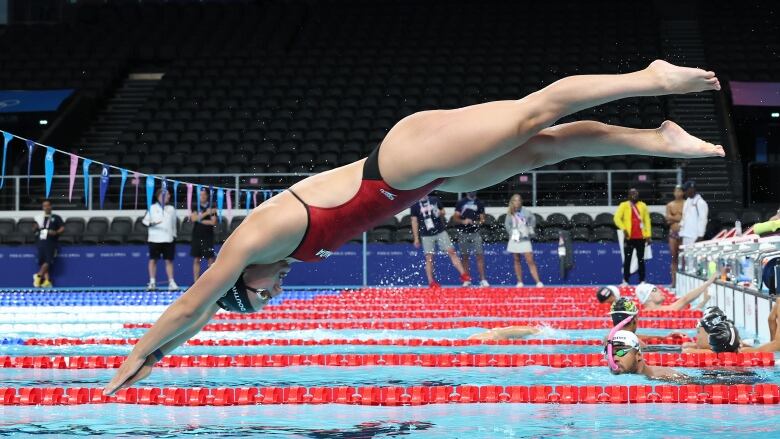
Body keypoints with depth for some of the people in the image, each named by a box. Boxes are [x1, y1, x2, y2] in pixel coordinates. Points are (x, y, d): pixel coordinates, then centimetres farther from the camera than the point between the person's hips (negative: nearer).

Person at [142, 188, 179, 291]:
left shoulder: (172, 209, 11)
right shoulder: (152, 208, 3)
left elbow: (174, 224, 15)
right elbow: (145, 220, 3)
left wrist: (174, 235, 11)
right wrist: (151, 223, -16)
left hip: (168, 239, 2)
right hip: (154, 239, -2)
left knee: (169, 260, 0)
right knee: (153, 260, 1)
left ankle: (171, 282, 0)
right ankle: (152, 282, 6)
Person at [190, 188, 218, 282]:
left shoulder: (212, 207, 0)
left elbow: (213, 222, -8)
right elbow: (194, 218, -9)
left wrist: (200, 220, -7)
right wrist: (206, 213, -15)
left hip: (208, 237, -2)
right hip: (196, 237, 2)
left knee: (210, 260, -3)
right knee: (196, 260, 4)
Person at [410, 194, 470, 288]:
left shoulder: (435, 200, 5)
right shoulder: (415, 205, 0)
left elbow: (443, 212, 17)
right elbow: (414, 222, 2)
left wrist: (440, 213, -9)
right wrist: (416, 238, 0)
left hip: (440, 231, 1)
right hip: (426, 235, -1)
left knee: (451, 251, -6)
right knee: (429, 258, -2)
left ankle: (463, 275, -6)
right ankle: (431, 282, 6)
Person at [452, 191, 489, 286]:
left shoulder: (479, 203, 7)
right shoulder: (461, 202, 5)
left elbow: (482, 220, 6)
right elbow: (455, 218, 2)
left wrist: (475, 222, -14)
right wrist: (463, 221, -17)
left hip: (475, 233, 0)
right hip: (463, 233, 0)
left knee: (480, 255, -9)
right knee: (464, 257, 4)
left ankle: (483, 280, -10)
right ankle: (466, 280, 10)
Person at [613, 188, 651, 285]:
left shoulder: (643, 205, 9)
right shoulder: (624, 205, 3)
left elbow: (647, 220, 7)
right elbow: (617, 218, -6)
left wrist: (648, 235, 1)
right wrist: (623, 229, -18)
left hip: (641, 237, 2)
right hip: (629, 237, -2)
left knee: (641, 259, 6)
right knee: (627, 259, 1)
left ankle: (642, 281, 10)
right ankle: (625, 281, 4)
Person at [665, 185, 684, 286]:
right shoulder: (670, 205, 12)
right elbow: (668, 219, 4)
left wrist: (673, 218, -8)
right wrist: (680, 218, -6)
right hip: (673, 232, 3)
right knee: (674, 258, 4)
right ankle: (674, 281, 6)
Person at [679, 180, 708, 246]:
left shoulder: (700, 203, -9)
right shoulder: (686, 202, 18)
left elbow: (702, 220, -13)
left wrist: (700, 236, -17)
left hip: (694, 236, -8)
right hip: (685, 236, 8)